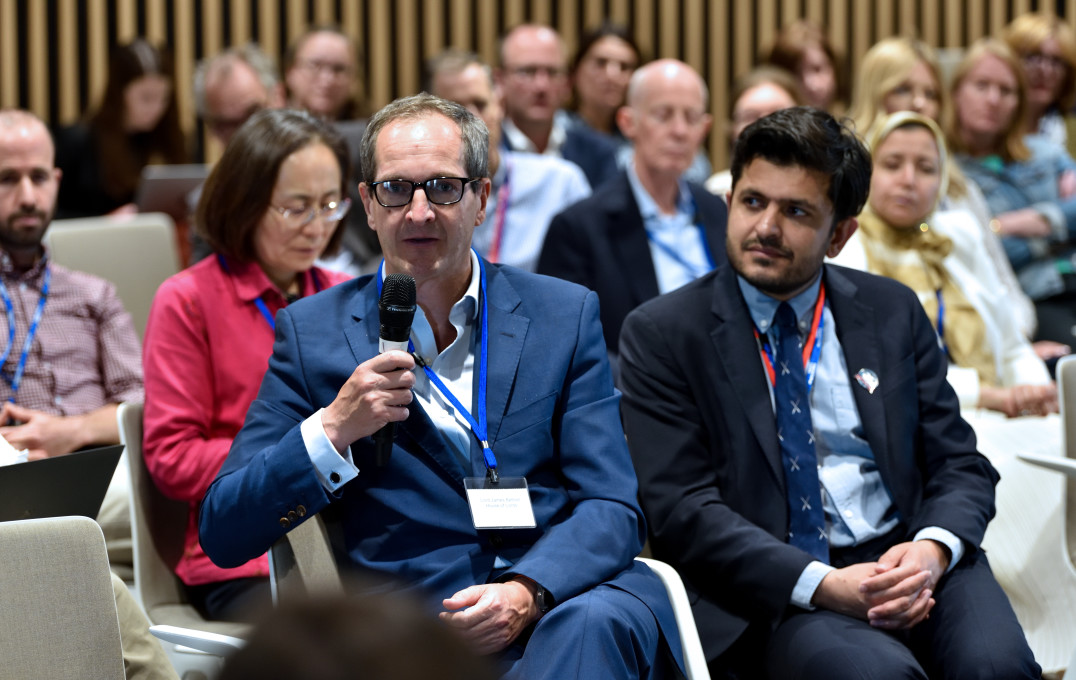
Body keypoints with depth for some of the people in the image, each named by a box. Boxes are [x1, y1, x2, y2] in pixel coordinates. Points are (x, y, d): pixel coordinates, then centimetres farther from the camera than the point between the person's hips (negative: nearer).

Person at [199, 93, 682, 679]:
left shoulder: (564, 316, 12)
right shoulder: (312, 332, 9)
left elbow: (612, 509, 4)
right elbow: (222, 536, 4)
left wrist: (528, 592, -17)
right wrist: (333, 428, -12)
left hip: (564, 594, 2)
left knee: (589, 624, -36)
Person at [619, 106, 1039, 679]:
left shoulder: (894, 313, 14)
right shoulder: (662, 334, 3)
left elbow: (960, 466, 13)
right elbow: (682, 509, -6)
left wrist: (932, 549, -11)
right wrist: (824, 585, -18)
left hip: (906, 561, 3)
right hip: (770, 594, -3)